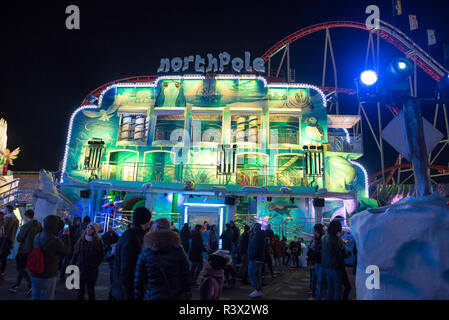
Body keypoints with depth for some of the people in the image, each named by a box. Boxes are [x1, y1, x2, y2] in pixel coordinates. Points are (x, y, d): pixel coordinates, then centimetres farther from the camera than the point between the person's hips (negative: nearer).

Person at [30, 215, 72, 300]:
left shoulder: (37, 236, -3)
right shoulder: (55, 241, -25)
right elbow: (68, 250, -8)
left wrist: (63, 236, 15)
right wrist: (66, 236, 3)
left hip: (35, 275, 7)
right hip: (48, 277, -7)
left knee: (35, 297, 20)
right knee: (46, 297, 8)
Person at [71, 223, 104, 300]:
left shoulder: (98, 241, -5)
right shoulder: (81, 240, 2)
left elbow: (101, 255, -2)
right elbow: (75, 254, 5)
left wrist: (95, 265, -10)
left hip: (92, 270, -2)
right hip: (81, 269, 2)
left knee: (90, 289, 7)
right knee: (81, 289, 10)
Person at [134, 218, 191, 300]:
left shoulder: (145, 253, -9)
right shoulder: (178, 251, -7)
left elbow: (138, 282, -4)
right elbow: (185, 277, -3)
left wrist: (137, 297, 8)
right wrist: (186, 295, 7)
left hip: (152, 296, -1)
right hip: (176, 296, 1)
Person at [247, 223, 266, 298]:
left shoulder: (257, 236, -18)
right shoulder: (261, 235, 14)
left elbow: (255, 248, -24)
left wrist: (251, 256, -18)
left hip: (255, 258, -10)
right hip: (260, 258, 10)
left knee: (251, 273, -7)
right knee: (257, 274, 14)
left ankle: (258, 291, -7)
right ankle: (259, 291, 19)